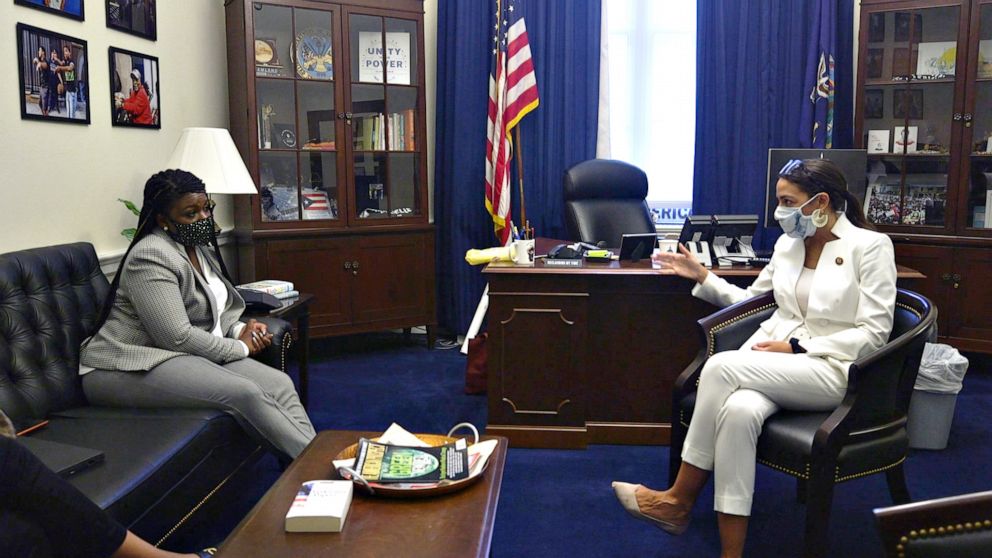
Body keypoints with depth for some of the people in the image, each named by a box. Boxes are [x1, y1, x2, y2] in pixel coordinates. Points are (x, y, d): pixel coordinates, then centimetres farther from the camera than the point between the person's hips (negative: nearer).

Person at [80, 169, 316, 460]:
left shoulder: (200, 249, 11)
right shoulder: (152, 256, -19)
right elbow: (177, 337, -24)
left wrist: (239, 330, -1)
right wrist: (239, 348, -13)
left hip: (193, 354, 9)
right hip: (129, 369, -9)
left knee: (281, 385, -13)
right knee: (246, 394, -28)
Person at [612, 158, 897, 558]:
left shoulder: (870, 246, -3)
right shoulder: (787, 244, 14)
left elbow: (874, 332, -8)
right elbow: (748, 299, 24)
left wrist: (796, 348, -15)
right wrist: (701, 275, 11)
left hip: (831, 368, -5)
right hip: (773, 360, 5)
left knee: (721, 366, -30)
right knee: (738, 410, -33)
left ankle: (680, 500, -18)